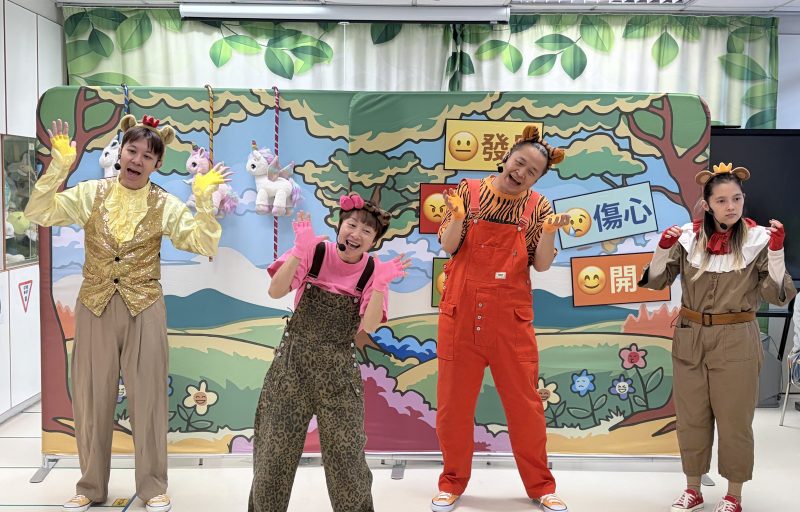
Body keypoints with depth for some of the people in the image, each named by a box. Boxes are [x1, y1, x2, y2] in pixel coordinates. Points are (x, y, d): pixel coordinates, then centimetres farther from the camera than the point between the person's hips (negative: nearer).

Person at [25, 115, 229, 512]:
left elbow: (206, 245, -8)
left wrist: (204, 200, -19)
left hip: (144, 309, -1)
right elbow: (38, 214, -6)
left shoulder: (165, 205, -1)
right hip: (95, 307, 1)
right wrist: (58, 167, -15)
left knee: (147, 396, 3)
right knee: (92, 397, 8)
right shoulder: (92, 193, 1)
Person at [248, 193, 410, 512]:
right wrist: (299, 251, -27)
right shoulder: (314, 252, -6)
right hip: (293, 362, 0)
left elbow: (369, 326, -15)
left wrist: (380, 284, -27)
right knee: (275, 451, 9)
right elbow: (275, 292, -17)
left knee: (345, 457, 4)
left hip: (339, 370, 0)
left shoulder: (373, 270, -3)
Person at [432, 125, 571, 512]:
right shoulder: (468, 191, 1)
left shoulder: (537, 207, 3)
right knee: (454, 400, 7)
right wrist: (457, 215, -21)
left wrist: (549, 231, -18)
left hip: (511, 316, 0)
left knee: (525, 401, 5)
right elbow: (449, 247, -4)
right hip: (461, 312, 0)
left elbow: (542, 265, -1)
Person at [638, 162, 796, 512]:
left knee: (734, 420, 7)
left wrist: (777, 250, -21)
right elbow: (656, 281, 2)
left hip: (736, 342, -2)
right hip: (690, 339, 3)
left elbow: (776, 295, -10)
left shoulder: (758, 239, -8)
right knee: (691, 417, 13)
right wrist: (663, 248, -14)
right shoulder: (688, 237, -2)